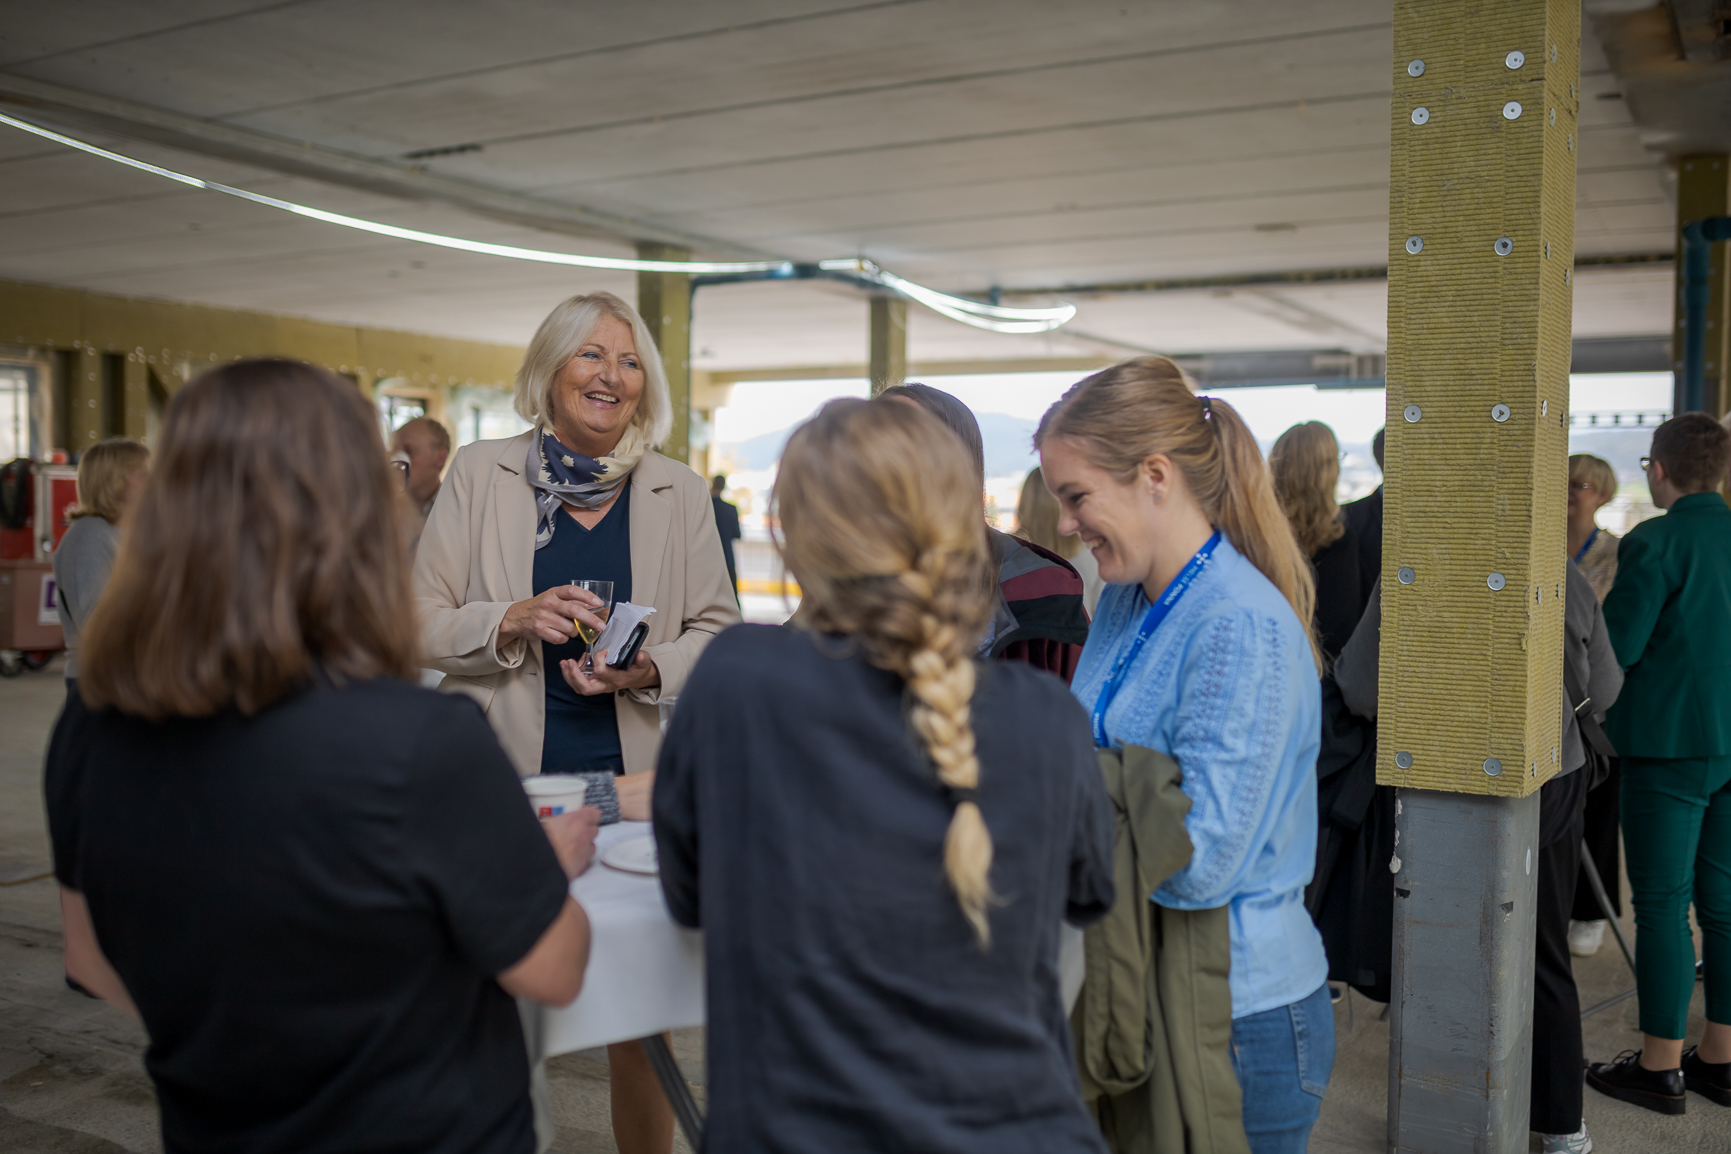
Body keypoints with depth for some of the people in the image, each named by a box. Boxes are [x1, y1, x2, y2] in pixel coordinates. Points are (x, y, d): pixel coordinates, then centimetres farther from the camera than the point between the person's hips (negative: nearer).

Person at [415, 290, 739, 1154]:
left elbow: (718, 629, 8)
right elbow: (420, 624, 2)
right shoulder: (478, 475, 3)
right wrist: (514, 621, -16)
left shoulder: (679, 493, 6)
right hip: (506, 779, -1)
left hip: (632, 780, 1)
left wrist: (648, 669, -11)